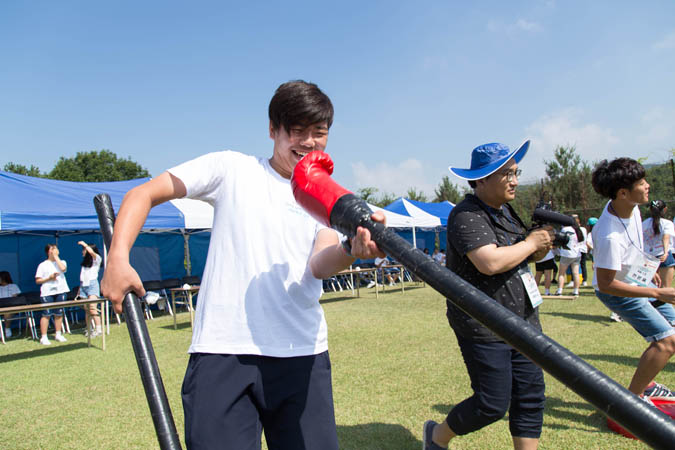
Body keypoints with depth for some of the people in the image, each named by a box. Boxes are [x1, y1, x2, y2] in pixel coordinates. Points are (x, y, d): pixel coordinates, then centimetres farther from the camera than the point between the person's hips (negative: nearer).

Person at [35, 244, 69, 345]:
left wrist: (56, 257, -5)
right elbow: (37, 280, 2)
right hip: (47, 292, -3)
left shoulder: (61, 262, 13)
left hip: (60, 291, 3)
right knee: (46, 314, -5)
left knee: (59, 314, 8)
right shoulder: (43, 265, 5)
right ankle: (43, 337, -1)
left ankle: (58, 334, 19)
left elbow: (63, 268, -12)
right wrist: (49, 278, -13)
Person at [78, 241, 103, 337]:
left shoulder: (97, 259, 3)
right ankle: (88, 330, 6)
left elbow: (91, 252, -19)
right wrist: (79, 289, 14)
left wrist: (84, 244, -3)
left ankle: (98, 329, -19)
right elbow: (82, 276, 20)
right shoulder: (85, 261, 22)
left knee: (92, 308, -18)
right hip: (83, 285, 7)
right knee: (86, 309, 3)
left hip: (92, 284, -7)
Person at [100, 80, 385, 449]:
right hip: (222, 351, -2)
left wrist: (353, 248, -29)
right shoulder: (232, 168, 6)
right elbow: (143, 195, 4)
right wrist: (117, 260, -11)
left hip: (302, 356, 3)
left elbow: (319, 266, -6)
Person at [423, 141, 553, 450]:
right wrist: (530, 243, -15)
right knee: (493, 405, -1)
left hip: (523, 323, 9)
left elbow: (524, 258, 21)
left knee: (531, 397, 10)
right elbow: (490, 263, -31)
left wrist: (545, 244, -1)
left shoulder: (505, 210, 12)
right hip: (484, 328, -8)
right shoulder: (466, 215, -17)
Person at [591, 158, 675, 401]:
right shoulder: (610, 236, -38)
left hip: (637, 279, 9)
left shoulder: (630, 206, -12)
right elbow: (605, 284, -30)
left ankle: (644, 382, 34)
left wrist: (648, 269, 19)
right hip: (618, 291, -9)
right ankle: (632, 398, 3)